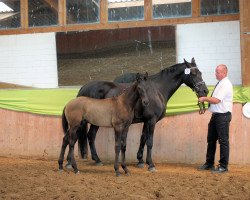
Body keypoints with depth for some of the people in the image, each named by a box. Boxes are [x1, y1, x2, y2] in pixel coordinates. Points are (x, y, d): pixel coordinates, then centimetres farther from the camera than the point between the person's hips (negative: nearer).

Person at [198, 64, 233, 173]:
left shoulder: (225, 84, -14)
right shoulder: (220, 84, 15)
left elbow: (216, 100, -21)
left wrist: (204, 98, -9)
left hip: (223, 115, -10)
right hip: (215, 115, 10)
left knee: (223, 140, -4)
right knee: (211, 139, 14)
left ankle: (223, 166, 1)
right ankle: (209, 164, 23)